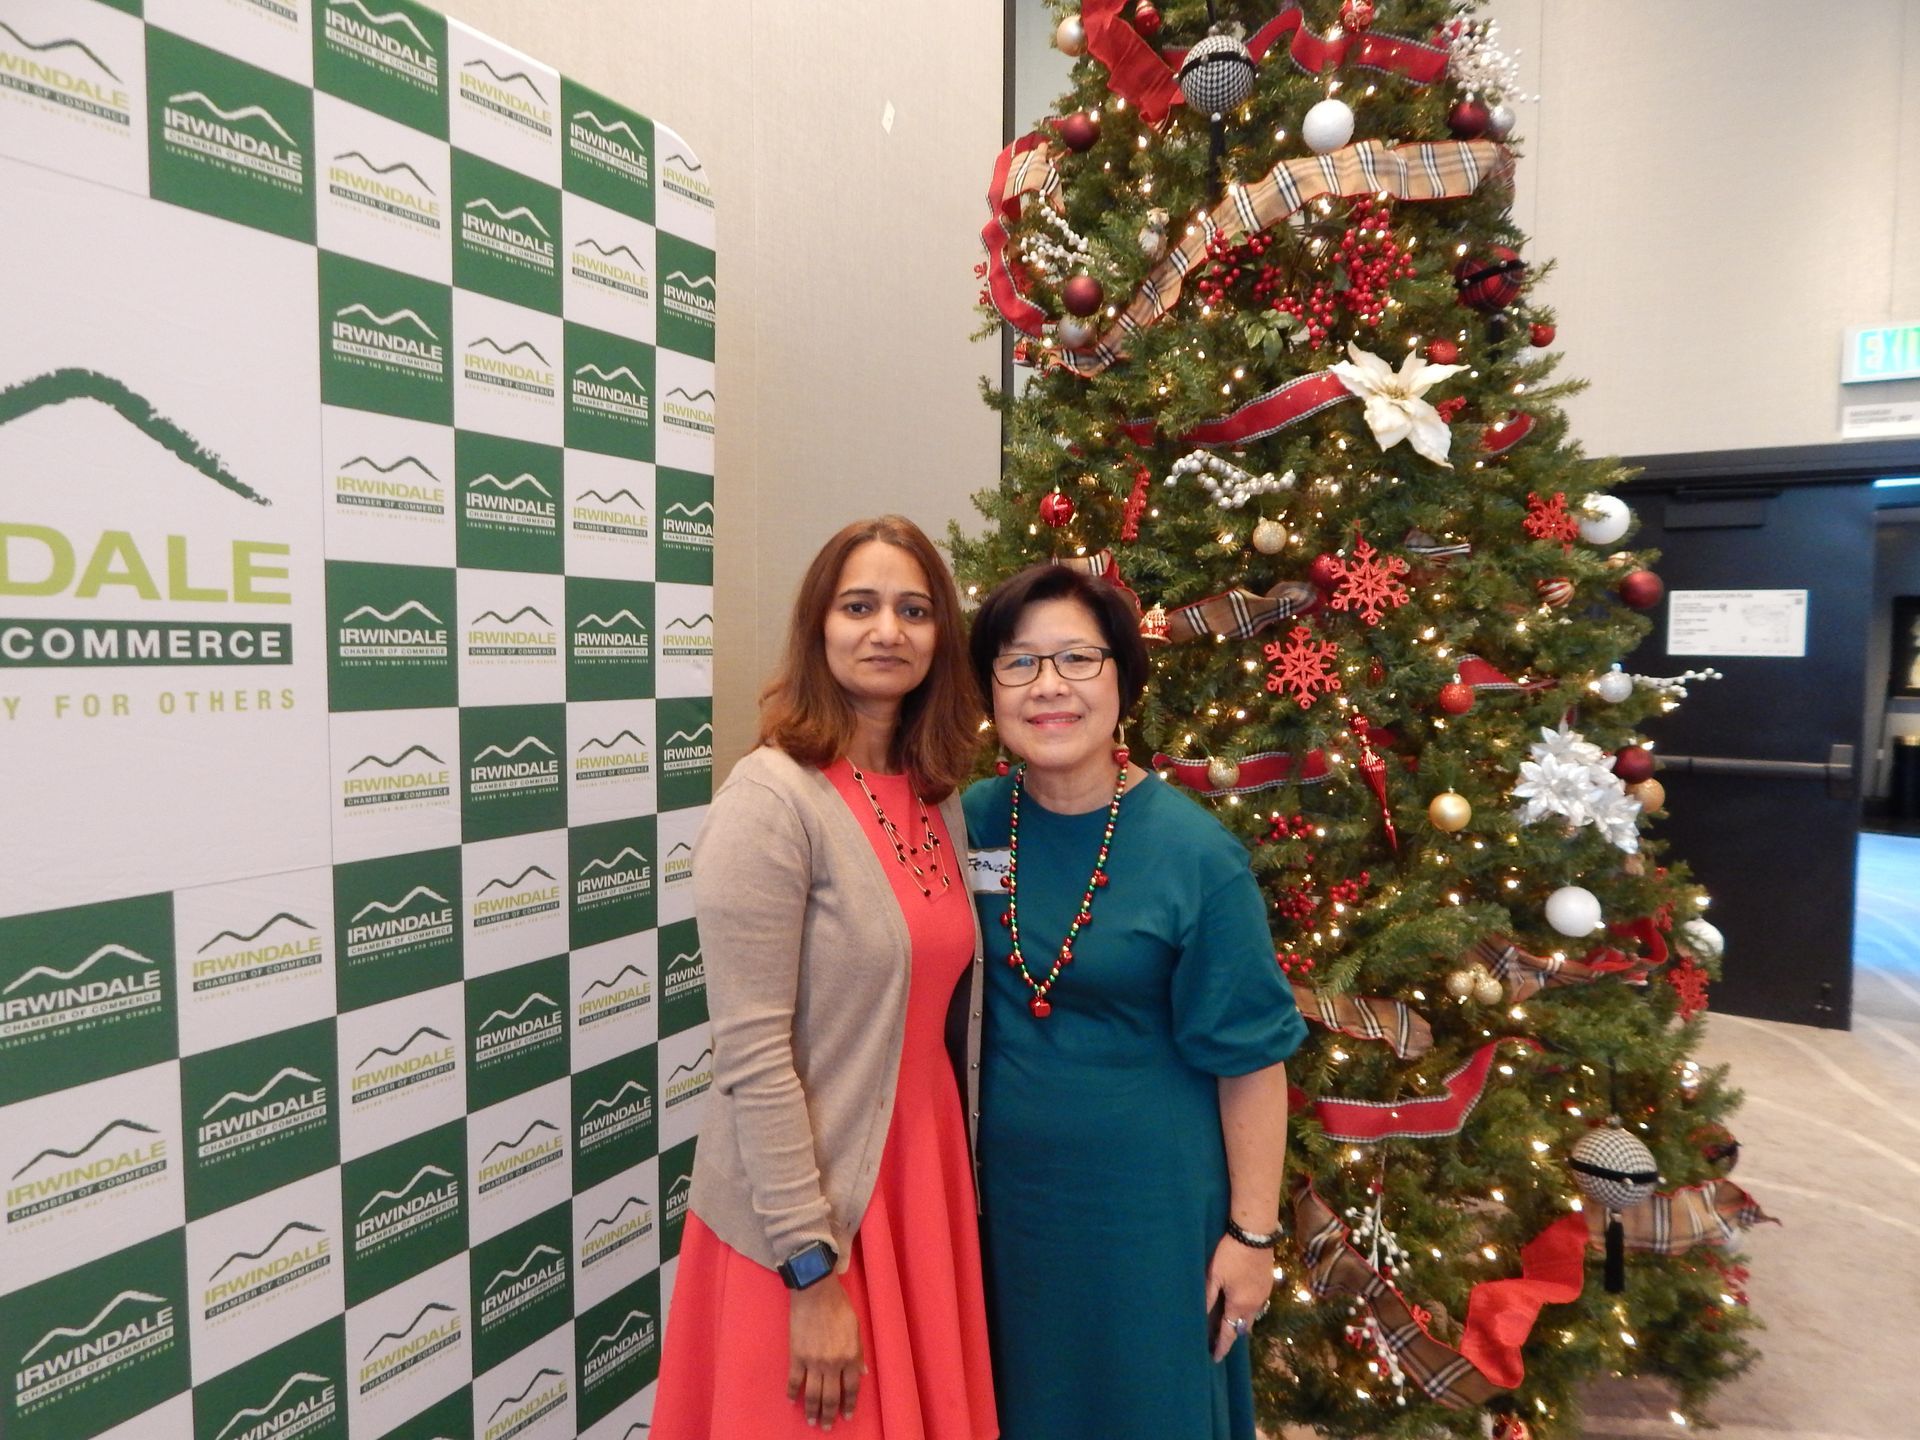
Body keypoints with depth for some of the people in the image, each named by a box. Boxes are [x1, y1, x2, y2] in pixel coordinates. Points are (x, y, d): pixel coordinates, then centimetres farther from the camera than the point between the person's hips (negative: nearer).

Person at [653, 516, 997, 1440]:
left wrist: (956, 1178, 11)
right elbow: (751, 1056, -20)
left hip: (924, 1177, 7)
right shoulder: (772, 799, -19)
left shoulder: (938, 797, 3)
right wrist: (813, 1270, -16)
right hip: (805, 1210, -7)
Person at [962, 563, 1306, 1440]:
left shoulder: (1194, 853, -17)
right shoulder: (969, 825, -6)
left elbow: (1250, 1061, -11)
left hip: (1150, 1206, -3)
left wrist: (1252, 1233, -8)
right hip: (1000, 1192, 4)